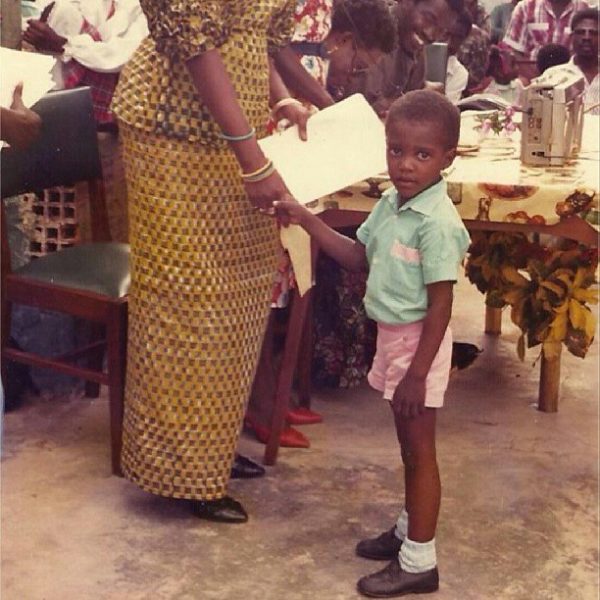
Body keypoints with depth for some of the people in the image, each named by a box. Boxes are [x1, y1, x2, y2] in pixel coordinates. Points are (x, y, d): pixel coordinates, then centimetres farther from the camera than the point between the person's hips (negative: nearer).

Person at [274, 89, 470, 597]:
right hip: (392, 337, 8)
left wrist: (417, 374, -21)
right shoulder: (392, 202, 2)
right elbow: (361, 256, 14)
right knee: (409, 445, 22)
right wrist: (307, 220, 6)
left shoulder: (437, 222, -24)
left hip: (418, 342, -8)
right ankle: (409, 530, 39)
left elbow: (440, 307, -23)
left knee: (419, 448, 2)